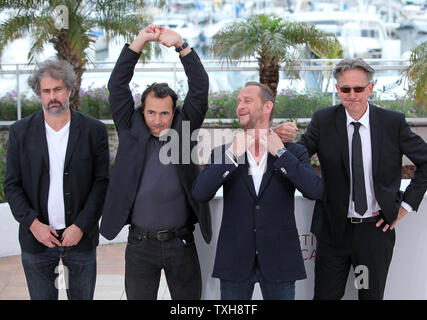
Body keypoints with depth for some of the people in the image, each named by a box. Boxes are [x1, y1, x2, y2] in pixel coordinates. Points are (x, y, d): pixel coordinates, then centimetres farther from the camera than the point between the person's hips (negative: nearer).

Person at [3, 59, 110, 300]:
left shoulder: (94, 130, -2)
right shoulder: (21, 131, 1)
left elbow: (102, 183, -3)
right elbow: (12, 185, 1)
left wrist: (81, 226, -11)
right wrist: (33, 224, -11)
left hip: (81, 235, 0)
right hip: (37, 236, 1)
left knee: (82, 297, 9)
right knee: (42, 297, 8)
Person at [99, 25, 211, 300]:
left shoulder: (183, 128, 2)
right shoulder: (131, 131, 2)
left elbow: (200, 88, -5)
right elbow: (117, 85, -2)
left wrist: (181, 45, -13)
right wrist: (139, 43, -8)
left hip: (181, 241, 0)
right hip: (140, 243, 0)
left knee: (189, 298, 10)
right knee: (139, 297, 10)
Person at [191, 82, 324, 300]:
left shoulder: (293, 153, 2)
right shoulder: (224, 153, 3)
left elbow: (315, 191, -15)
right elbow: (199, 194, -11)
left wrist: (280, 152, -14)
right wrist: (232, 154, -15)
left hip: (279, 260, -1)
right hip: (235, 262, 1)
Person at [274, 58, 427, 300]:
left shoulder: (393, 122, -4)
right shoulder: (323, 121, -3)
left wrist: (407, 205, -1)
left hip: (376, 228, 0)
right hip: (334, 228, 0)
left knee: (372, 295, 14)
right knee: (325, 295, 6)